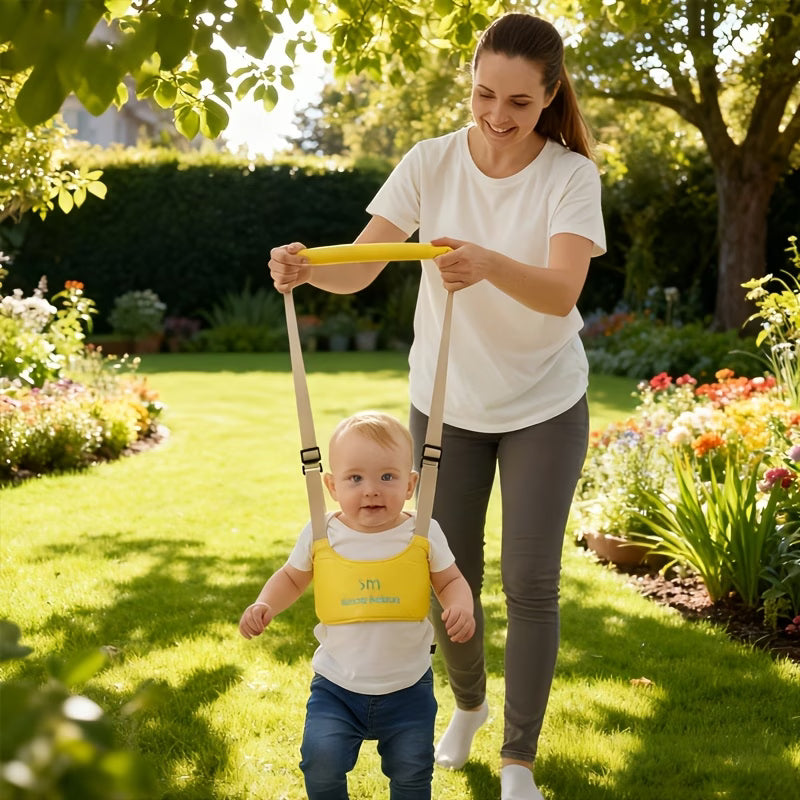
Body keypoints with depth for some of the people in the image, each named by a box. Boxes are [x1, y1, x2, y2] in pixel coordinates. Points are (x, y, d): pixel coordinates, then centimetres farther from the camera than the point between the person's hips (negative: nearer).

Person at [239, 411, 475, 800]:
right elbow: (291, 577, 9)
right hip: (336, 687, 0)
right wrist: (264, 605, -9)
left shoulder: (424, 534, -9)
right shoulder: (320, 535, -8)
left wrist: (460, 607, -19)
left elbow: (451, 581, 3)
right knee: (322, 762, -15)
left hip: (407, 687, 0)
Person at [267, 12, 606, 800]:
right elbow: (360, 265, -19)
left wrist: (489, 265, -51)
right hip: (446, 405, 2)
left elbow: (561, 291, -31)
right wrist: (307, 267, -41)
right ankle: (468, 703, 41)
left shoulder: (571, 175, -16)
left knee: (530, 583, 0)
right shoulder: (431, 162, -11)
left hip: (544, 408, -2)